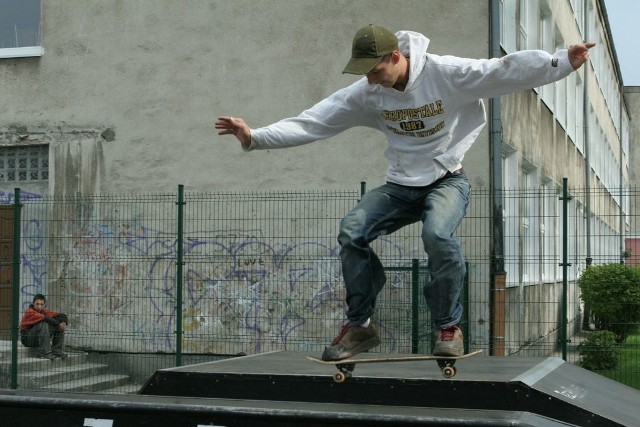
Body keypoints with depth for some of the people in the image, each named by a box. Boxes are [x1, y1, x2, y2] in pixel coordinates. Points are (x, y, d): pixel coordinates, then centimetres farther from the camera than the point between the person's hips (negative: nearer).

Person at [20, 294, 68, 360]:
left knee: (60, 327, -5)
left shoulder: (44, 311, 2)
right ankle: (44, 353, -32)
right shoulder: (29, 312, -17)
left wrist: (64, 322, -23)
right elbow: (44, 318, -33)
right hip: (27, 338, -7)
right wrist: (58, 323, -29)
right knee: (44, 325, -32)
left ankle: (57, 351, -5)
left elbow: (62, 315, -1)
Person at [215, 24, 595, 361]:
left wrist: (563, 62, -31)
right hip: (400, 184, 4)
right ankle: (360, 325, -2)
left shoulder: (448, 73, -18)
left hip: (447, 180, -4)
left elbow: (507, 70, -21)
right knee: (352, 231, -17)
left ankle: (448, 327, -13)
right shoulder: (367, 94, -7)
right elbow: (313, 122, -8)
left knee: (437, 234, -34)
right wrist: (255, 138, -15)